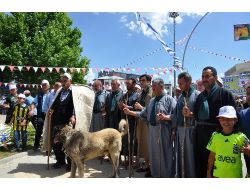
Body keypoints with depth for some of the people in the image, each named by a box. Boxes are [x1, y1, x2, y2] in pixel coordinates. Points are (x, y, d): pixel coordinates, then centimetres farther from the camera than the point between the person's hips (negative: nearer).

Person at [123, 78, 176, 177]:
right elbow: (144, 114, 15)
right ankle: (155, 174, 36)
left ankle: (166, 175, 24)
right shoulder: (152, 100, 14)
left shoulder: (169, 99, -8)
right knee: (154, 155, 18)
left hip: (164, 132, -7)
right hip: (152, 131, 7)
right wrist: (130, 112, 12)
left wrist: (165, 117, -30)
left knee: (165, 155, 5)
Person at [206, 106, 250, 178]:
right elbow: (212, 156, 2)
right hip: (217, 175, 2)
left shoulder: (240, 137, -11)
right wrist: (208, 172, 5)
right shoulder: (215, 136, -5)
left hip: (235, 176, -1)